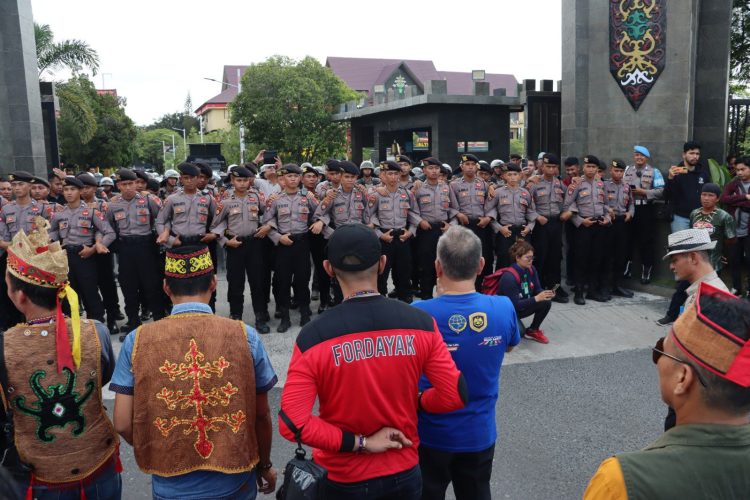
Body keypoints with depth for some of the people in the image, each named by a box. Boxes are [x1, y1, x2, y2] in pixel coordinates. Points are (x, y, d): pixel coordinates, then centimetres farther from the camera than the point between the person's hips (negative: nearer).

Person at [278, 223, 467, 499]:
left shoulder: (312, 337, -20)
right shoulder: (421, 323, -14)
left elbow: (292, 423, -22)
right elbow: (454, 396, -9)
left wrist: (359, 442, -13)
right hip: (405, 473, 2)